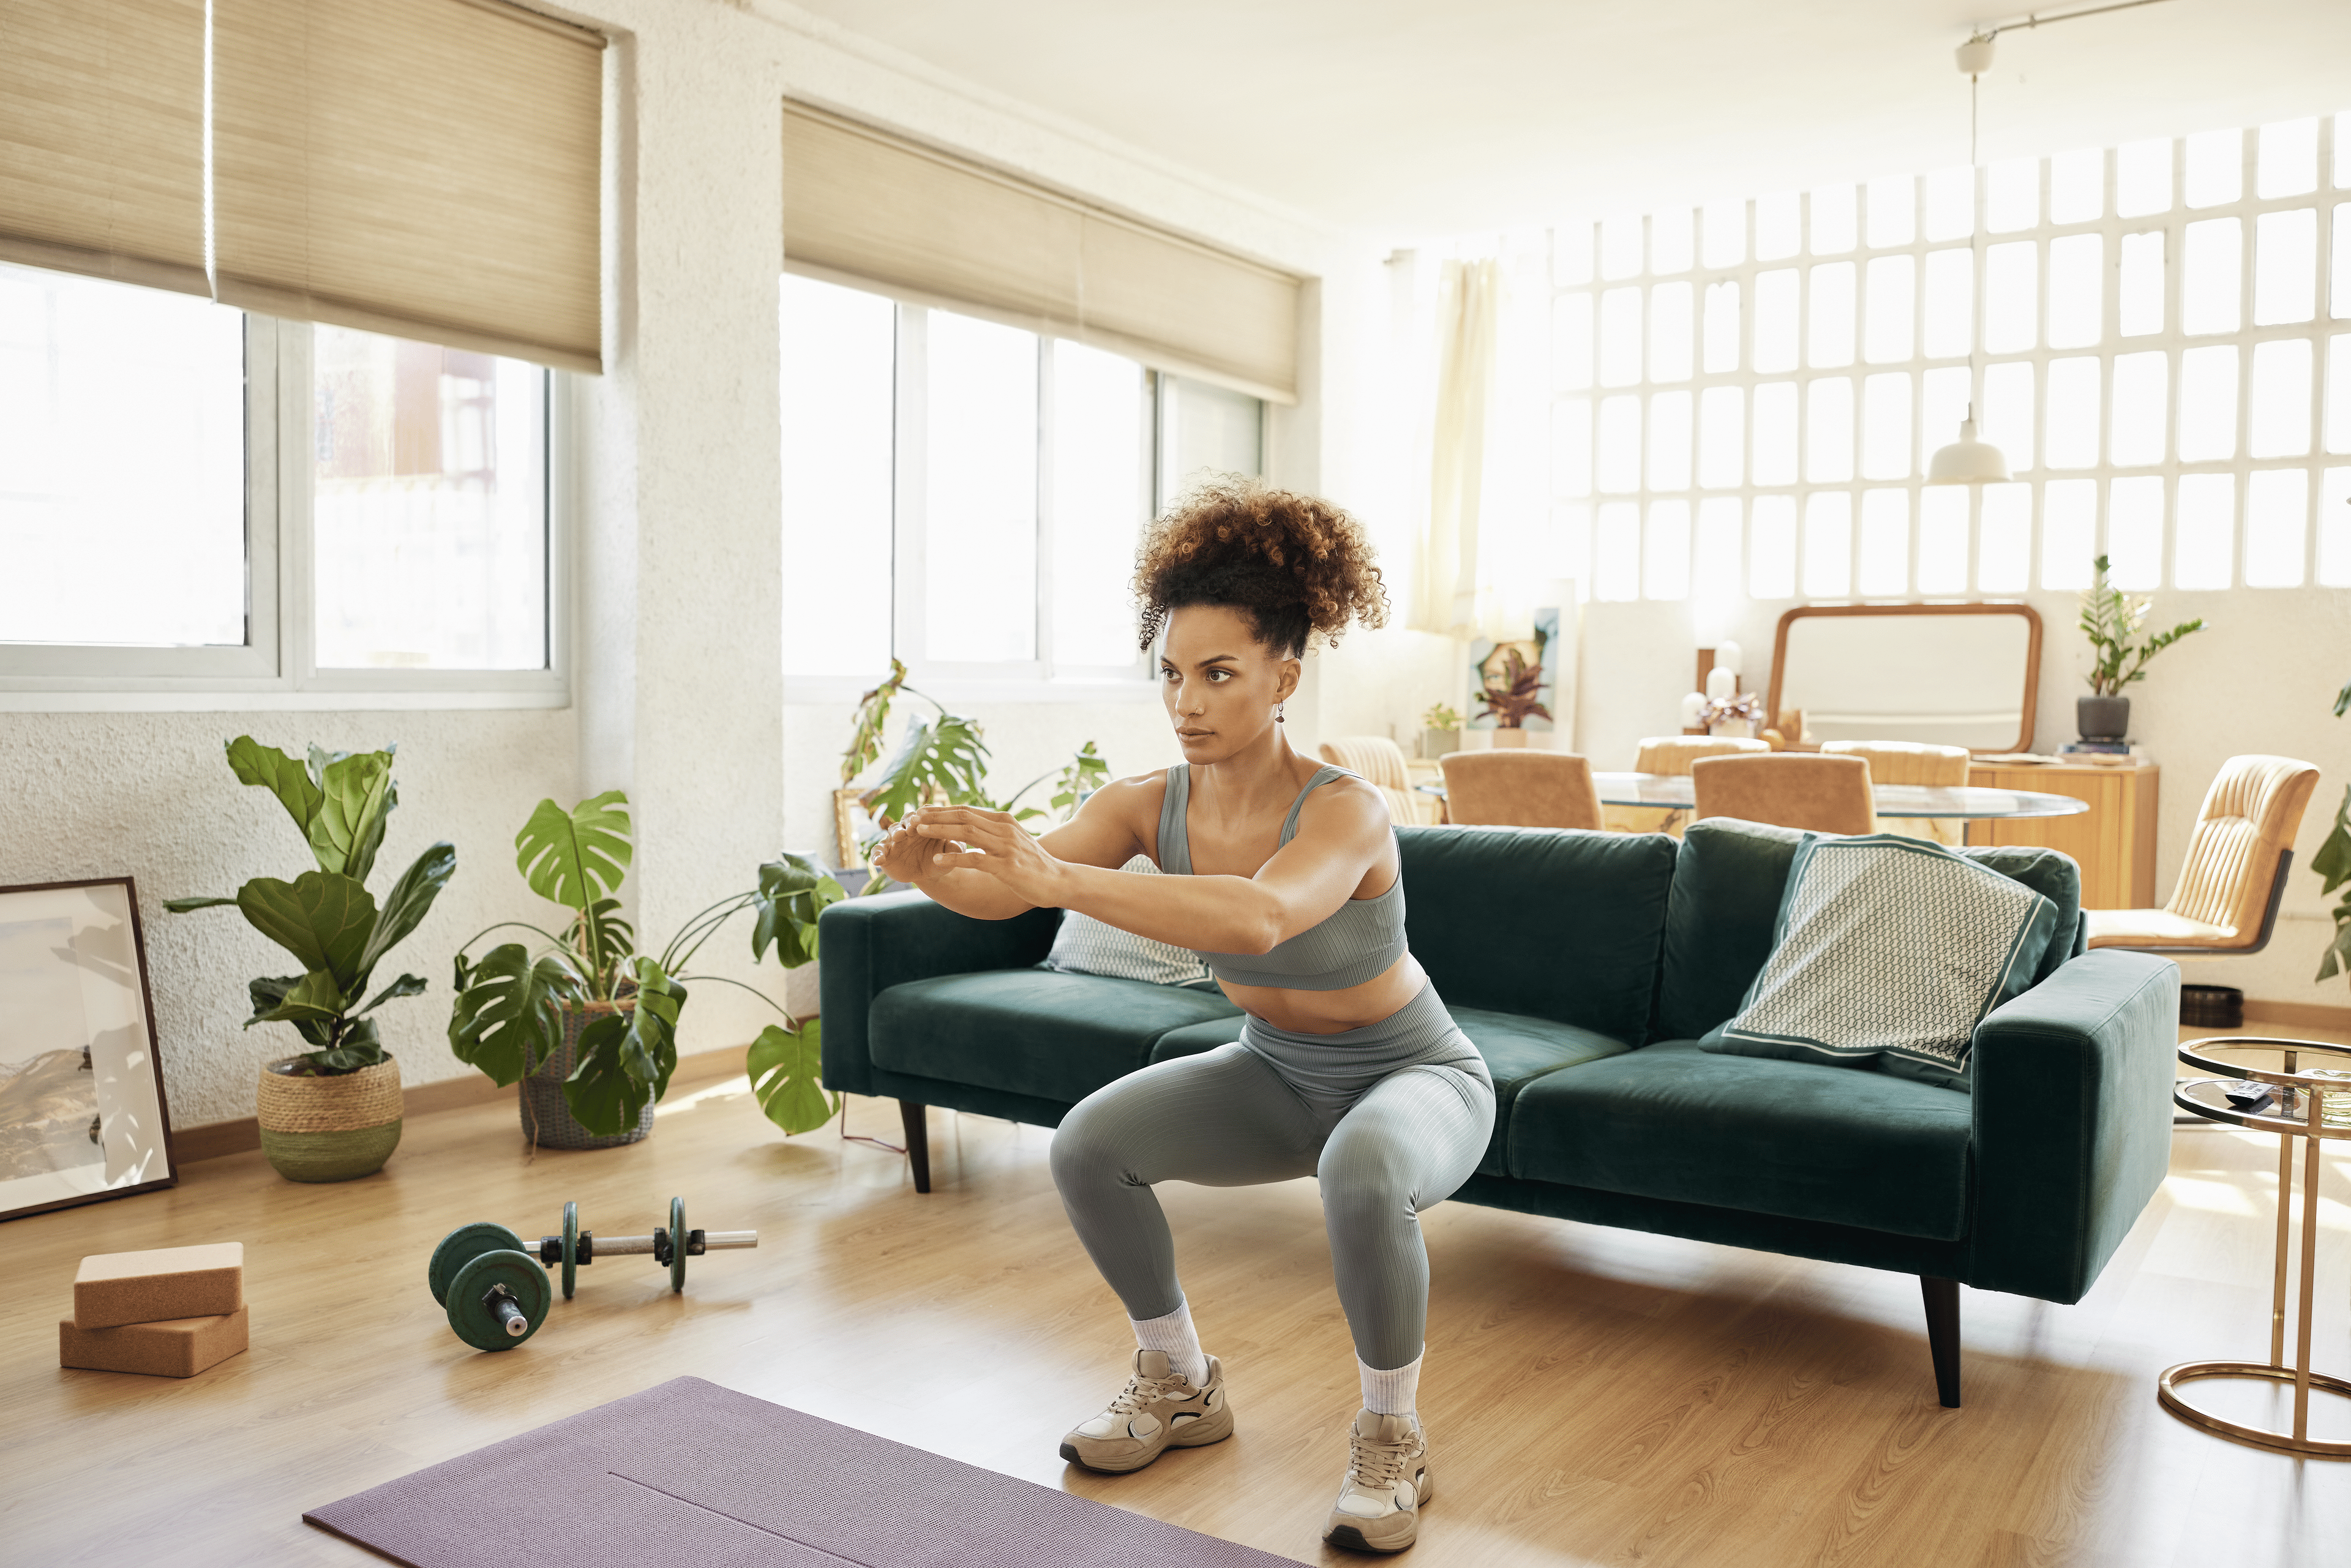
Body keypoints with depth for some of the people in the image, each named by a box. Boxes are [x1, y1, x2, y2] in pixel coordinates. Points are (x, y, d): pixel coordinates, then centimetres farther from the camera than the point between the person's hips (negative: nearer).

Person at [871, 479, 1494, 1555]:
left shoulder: (1344, 812, -31)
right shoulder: (1150, 806, -14)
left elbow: (1257, 917, -53)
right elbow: (1002, 890, -24)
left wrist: (1055, 877, -60)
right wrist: (933, 867, -47)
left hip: (1415, 1077, -5)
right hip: (1275, 1073, 5)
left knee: (1362, 1173, -38)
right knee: (1087, 1144, -16)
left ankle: (1391, 1435, -10)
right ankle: (1181, 1387, 8)